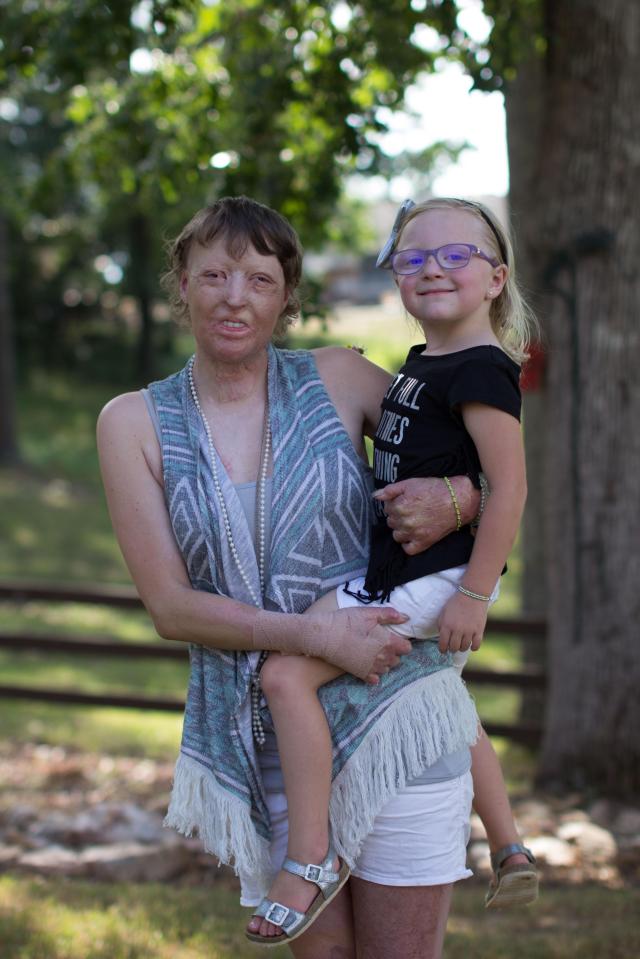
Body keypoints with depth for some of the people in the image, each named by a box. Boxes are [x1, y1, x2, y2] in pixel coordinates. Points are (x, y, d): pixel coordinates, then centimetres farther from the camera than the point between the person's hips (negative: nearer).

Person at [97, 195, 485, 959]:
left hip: (389, 715, -1)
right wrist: (315, 636, -19)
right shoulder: (135, 422, -1)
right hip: (259, 742, 1)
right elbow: (169, 605, -6)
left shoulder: (338, 379, -1)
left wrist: (455, 498, -15)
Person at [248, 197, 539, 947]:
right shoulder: (420, 363, 11)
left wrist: (474, 593, -22)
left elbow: (509, 483, -21)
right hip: (415, 574, 10)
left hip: (436, 574, -10)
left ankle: (308, 859, -12)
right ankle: (509, 849, 40)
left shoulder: (481, 370, -17)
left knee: (287, 674, -15)